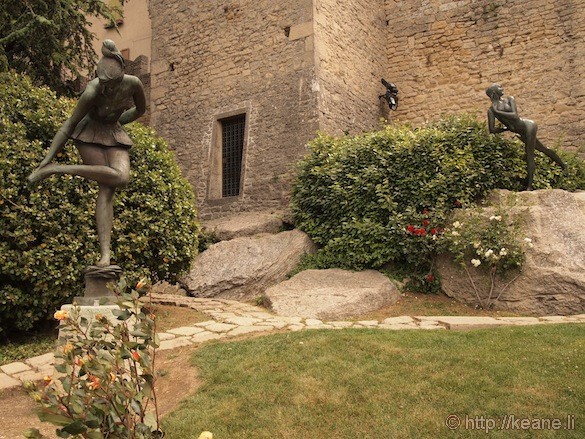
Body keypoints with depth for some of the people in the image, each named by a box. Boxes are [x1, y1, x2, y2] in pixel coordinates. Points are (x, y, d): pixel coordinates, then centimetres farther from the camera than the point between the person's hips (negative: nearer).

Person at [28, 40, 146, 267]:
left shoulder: (133, 83, -18)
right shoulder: (92, 92, -27)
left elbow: (141, 109, 3)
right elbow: (69, 124, -19)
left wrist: (114, 122, 11)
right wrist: (47, 158, -20)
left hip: (115, 135, 5)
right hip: (88, 134, -5)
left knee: (122, 178, -23)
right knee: (107, 186, -25)